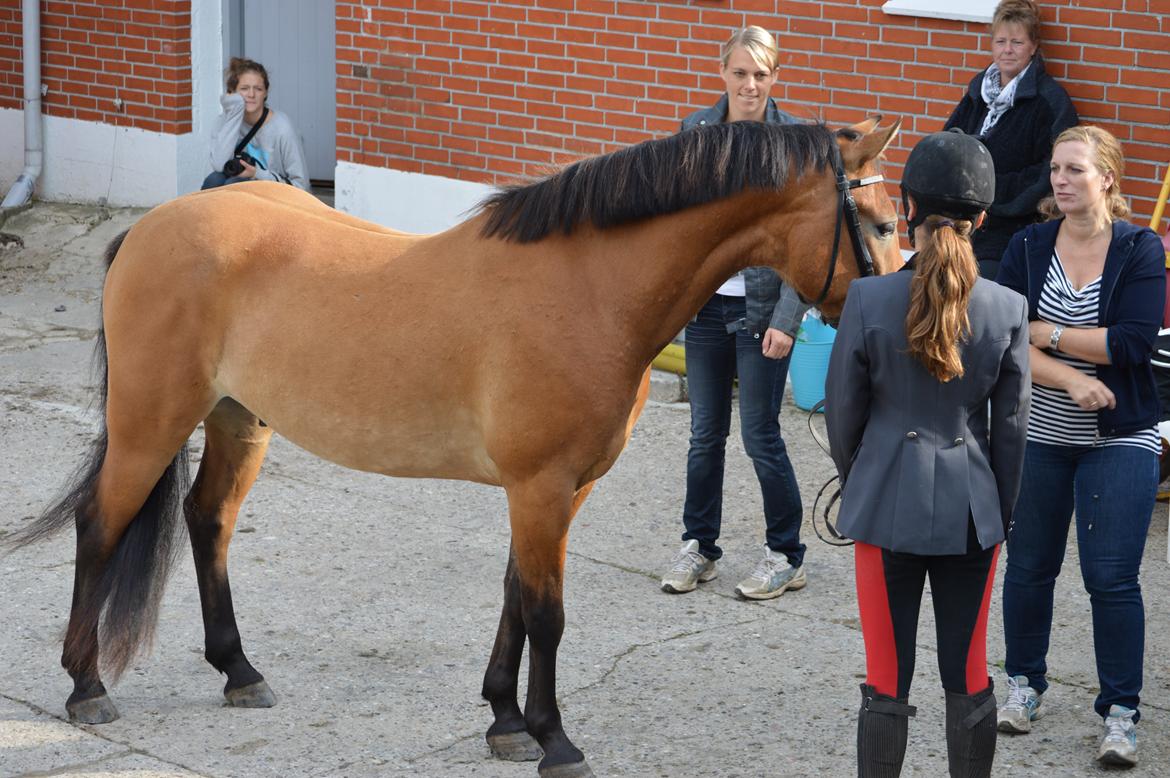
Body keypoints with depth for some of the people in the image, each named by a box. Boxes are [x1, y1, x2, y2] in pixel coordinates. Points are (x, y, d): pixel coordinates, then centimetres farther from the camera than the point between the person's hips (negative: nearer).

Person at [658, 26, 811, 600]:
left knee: (760, 436, 1)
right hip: (706, 303, 4)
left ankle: (786, 557, 14)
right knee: (706, 433, 11)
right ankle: (698, 547, 24)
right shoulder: (694, 132, 2)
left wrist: (786, 320, -14)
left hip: (761, 309, -4)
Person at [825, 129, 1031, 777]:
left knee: (887, 680, 6)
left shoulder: (869, 299, -13)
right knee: (969, 679, 12)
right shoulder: (1008, 309, -7)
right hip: (971, 508, 2)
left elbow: (843, 412, -4)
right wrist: (1000, 514, 14)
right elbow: (1011, 426, 0)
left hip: (886, 504, -2)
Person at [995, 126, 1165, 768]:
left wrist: (1049, 335, -14)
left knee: (1111, 578, -4)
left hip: (1118, 441, -3)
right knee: (1028, 566, 11)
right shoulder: (1028, 248, 0)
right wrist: (1071, 378, -22)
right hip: (1036, 436, 3)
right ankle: (1025, 683, 31)